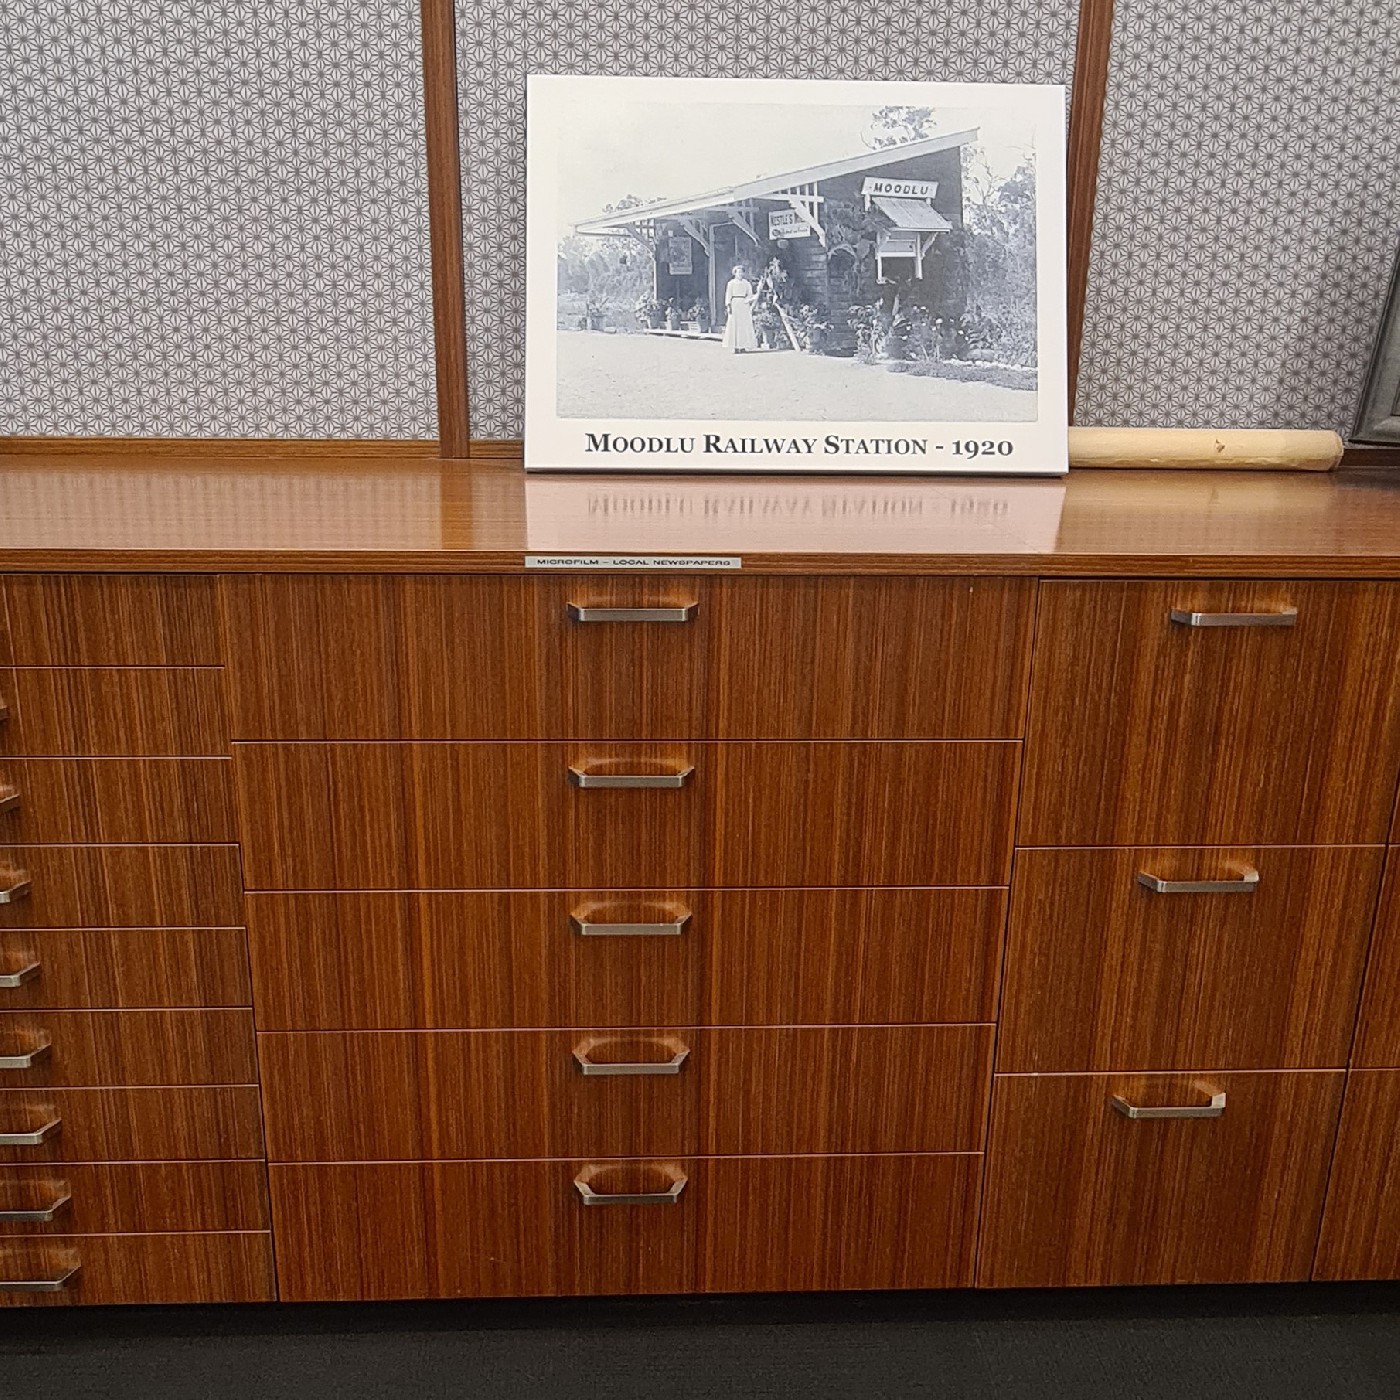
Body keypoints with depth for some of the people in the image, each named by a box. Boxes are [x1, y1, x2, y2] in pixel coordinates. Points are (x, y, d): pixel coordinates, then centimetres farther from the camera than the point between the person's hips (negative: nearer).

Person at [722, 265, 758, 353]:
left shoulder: (746, 283, 12)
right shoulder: (731, 283, 3)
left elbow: (750, 294, 11)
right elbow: (728, 295, -1)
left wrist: (748, 300, -9)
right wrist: (728, 305, -12)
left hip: (744, 305, 3)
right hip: (735, 304, -3)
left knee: (745, 325, -2)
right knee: (735, 325, -5)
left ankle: (743, 346, 0)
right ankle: (736, 347, -5)